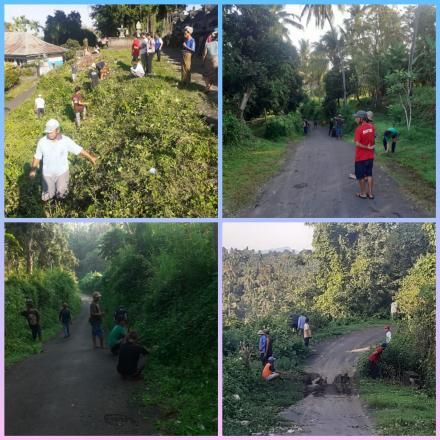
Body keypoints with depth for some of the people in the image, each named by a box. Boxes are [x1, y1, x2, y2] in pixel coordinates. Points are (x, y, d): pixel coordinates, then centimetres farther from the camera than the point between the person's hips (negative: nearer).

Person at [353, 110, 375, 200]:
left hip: (361, 157, -6)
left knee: (360, 176, 9)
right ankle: (370, 193, 20)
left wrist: (367, 147, -18)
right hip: (370, 156, 6)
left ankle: (363, 193, 18)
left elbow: (357, 144, -26)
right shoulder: (371, 127, -2)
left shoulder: (358, 129, -21)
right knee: (369, 175, 16)